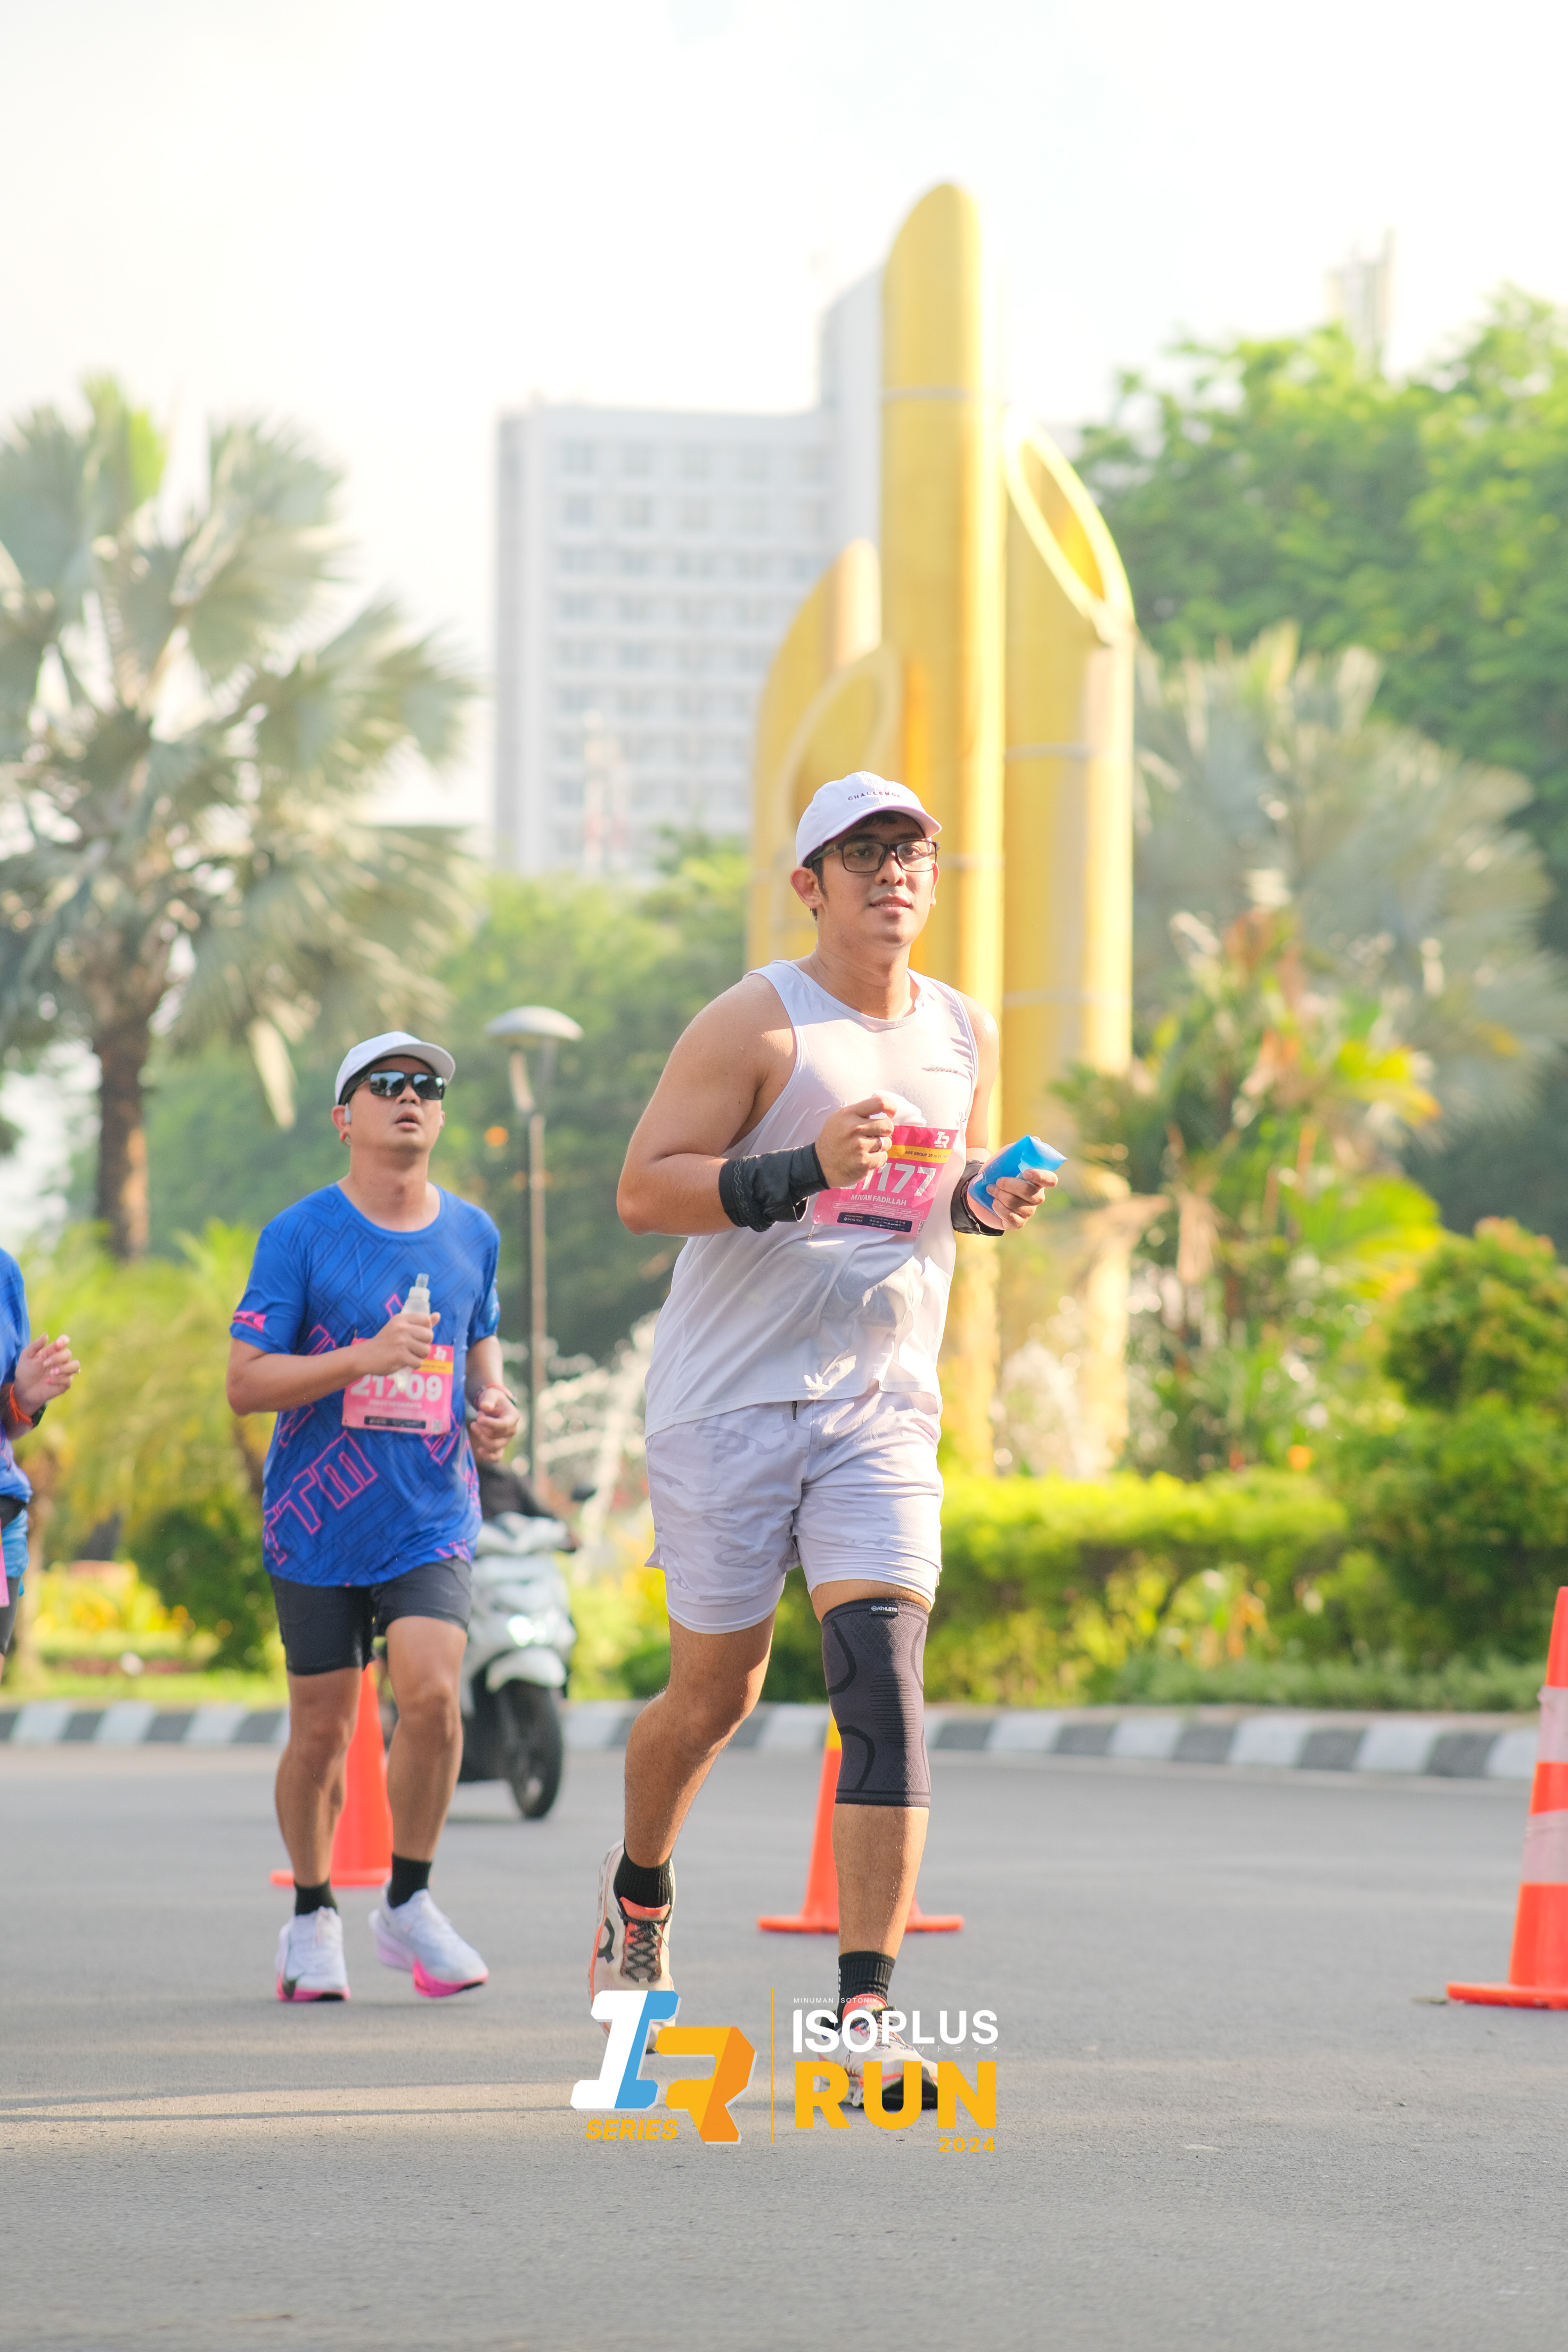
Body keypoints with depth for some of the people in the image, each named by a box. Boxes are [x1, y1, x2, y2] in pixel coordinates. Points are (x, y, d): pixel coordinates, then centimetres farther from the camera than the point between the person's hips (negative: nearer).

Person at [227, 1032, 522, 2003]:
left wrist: (494, 1403, 2)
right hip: (318, 1521, -2)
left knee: (432, 1693, -18)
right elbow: (245, 1382, -9)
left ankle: (409, 1903, 0)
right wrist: (364, 1358, -23)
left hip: (432, 1515, 2)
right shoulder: (301, 1234, -5)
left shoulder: (472, 1233, 7)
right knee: (323, 1733, 4)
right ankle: (314, 1918, 25)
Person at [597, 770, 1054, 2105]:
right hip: (731, 1401, -3)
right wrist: (806, 1169, -24)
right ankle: (639, 1889, 39)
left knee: (885, 1682, -14)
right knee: (716, 1692, 7)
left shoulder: (967, 1034, 10)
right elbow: (642, 1190, -12)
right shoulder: (759, 1023, -7)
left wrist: (991, 1199, 3)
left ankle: (868, 2009, -15)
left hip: (883, 1406, 3)